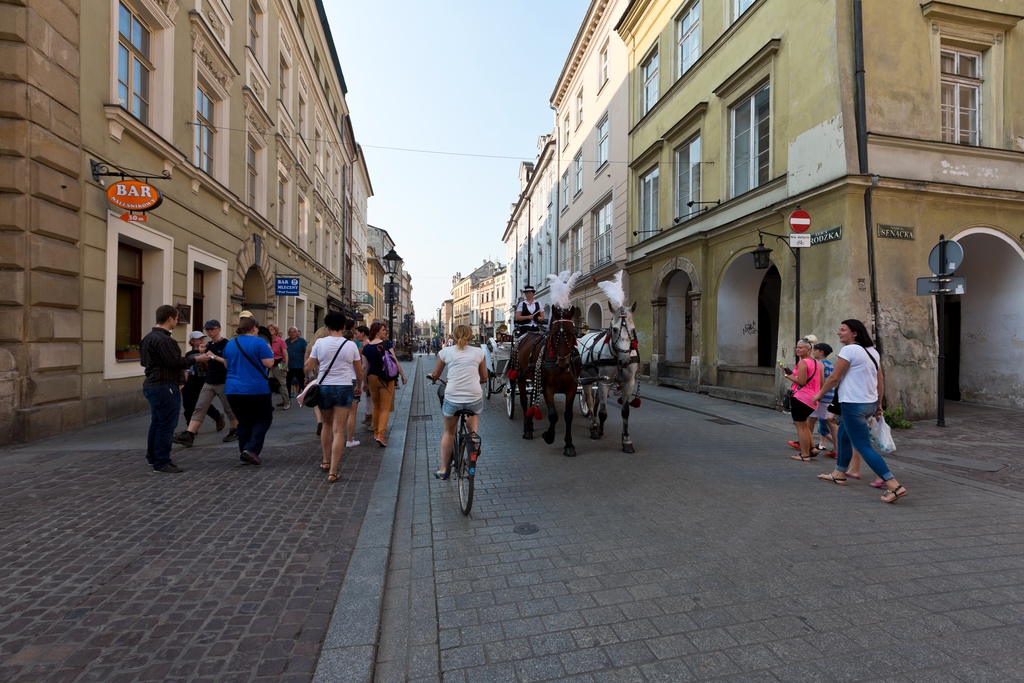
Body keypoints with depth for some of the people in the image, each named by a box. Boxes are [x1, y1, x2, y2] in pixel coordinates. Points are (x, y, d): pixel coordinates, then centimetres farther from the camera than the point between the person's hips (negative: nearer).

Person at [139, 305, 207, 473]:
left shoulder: (149, 337, 14)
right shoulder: (163, 339, -19)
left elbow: (144, 361, 21)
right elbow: (175, 362, -22)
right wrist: (197, 359, -10)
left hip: (152, 385, 11)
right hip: (164, 387, -11)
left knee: (157, 423, 18)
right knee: (166, 425, -5)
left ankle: (153, 457, 28)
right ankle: (161, 463, 0)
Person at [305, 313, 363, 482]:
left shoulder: (319, 343, -4)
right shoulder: (351, 345, -2)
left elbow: (308, 368, -3)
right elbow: (359, 372, 5)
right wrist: (358, 387, 22)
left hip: (324, 387, 1)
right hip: (344, 388, -1)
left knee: (327, 425, 22)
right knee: (338, 431, -1)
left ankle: (326, 462, 33)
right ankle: (333, 471, -1)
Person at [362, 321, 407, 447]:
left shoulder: (366, 347, 1)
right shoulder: (387, 344, -8)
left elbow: (365, 367, 1)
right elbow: (395, 361, -12)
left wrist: (364, 383, 11)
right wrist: (403, 375, -4)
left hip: (372, 378, 4)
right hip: (386, 379, -4)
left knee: (376, 407, 19)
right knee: (385, 408, 0)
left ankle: (376, 432, 31)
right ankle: (380, 435, -12)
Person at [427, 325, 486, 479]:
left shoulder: (446, 352, 4)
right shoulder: (478, 352, 5)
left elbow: (435, 375, 15)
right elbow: (484, 377, 14)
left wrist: (432, 376, 38)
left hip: (452, 399, 0)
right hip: (475, 399, 0)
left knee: (449, 432, 22)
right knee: (473, 414, 37)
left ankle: (443, 470, 29)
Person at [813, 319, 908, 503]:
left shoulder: (849, 350, -15)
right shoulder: (872, 351, 11)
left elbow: (834, 378, -14)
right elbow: (880, 380, 13)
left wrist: (819, 394, 0)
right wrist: (879, 404, 19)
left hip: (854, 405, -10)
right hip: (869, 403, 10)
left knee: (864, 447, -5)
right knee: (843, 436, 22)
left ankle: (894, 486, -9)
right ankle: (839, 475, 32)